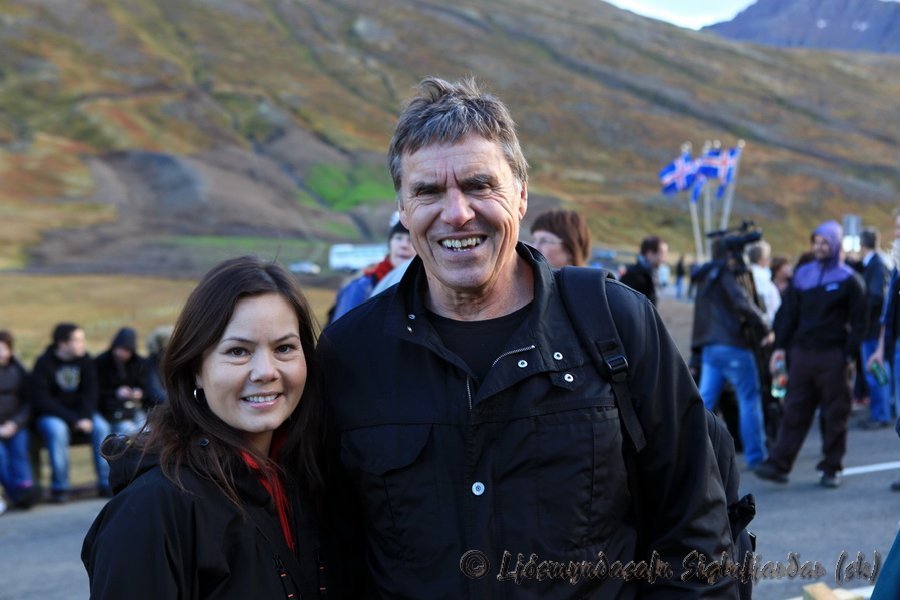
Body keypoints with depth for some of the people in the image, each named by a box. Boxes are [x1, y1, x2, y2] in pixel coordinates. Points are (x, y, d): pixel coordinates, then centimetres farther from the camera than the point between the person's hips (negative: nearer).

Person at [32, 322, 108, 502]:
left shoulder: (85, 360, 0)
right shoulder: (43, 363, -12)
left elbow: (90, 393, -2)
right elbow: (42, 401, -16)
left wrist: (85, 417, -21)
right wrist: (73, 420, -24)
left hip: (81, 413, 3)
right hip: (51, 415, -3)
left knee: (100, 427, -24)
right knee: (57, 430, -35)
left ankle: (106, 483, -16)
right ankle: (59, 488, -24)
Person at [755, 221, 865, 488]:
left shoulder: (847, 280, 0)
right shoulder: (802, 275, 10)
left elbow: (858, 321, -1)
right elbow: (789, 313, 12)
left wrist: (848, 353, -9)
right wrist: (780, 346, 4)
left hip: (832, 356, -3)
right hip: (802, 353, 3)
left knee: (834, 415, 4)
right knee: (794, 412, 2)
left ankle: (831, 468, 13)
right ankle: (778, 464, -1)